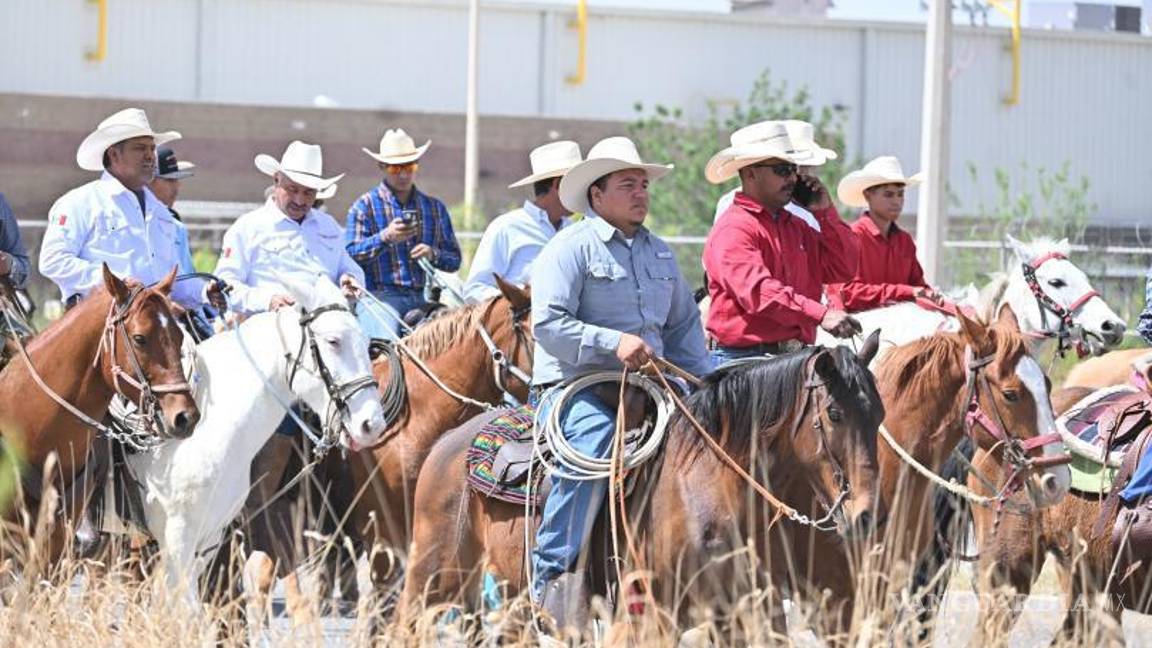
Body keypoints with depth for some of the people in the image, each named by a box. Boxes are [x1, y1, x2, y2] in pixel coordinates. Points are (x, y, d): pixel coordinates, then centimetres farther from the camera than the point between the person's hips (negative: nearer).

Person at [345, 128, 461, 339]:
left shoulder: (435, 208, 18)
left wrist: (433, 254, -5)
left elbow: (454, 260, 17)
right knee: (388, 341, -30)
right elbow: (350, 255, -3)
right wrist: (385, 237, -17)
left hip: (424, 297, 3)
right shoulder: (365, 206, 8)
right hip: (381, 296, -3)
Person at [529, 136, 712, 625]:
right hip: (575, 386, -7)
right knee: (590, 448, -33)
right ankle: (552, 577, -30)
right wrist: (614, 343, -22)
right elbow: (548, 323, -12)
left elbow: (684, 324, 26)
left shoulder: (660, 253, 20)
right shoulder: (571, 247, -2)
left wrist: (703, 385, 11)